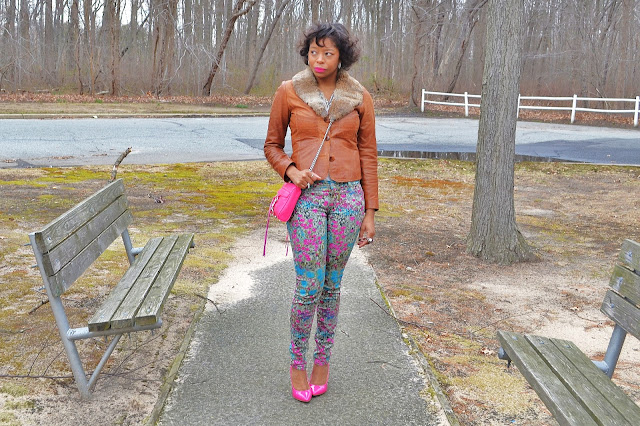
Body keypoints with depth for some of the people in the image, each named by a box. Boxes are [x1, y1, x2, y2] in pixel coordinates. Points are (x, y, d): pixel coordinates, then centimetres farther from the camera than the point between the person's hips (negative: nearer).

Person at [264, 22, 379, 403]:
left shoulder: (360, 97, 4)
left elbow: (368, 156, 7)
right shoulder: (289, 92, 1)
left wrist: (370, 213, 5)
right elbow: (273, 145, 10)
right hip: (307, 197, -1)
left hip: (348, 197, 2)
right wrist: (290, 171, -11)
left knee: (332, 285, 9)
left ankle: (323, 360, 27)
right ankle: (297, 362, 18)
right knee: (309, 287, -4)